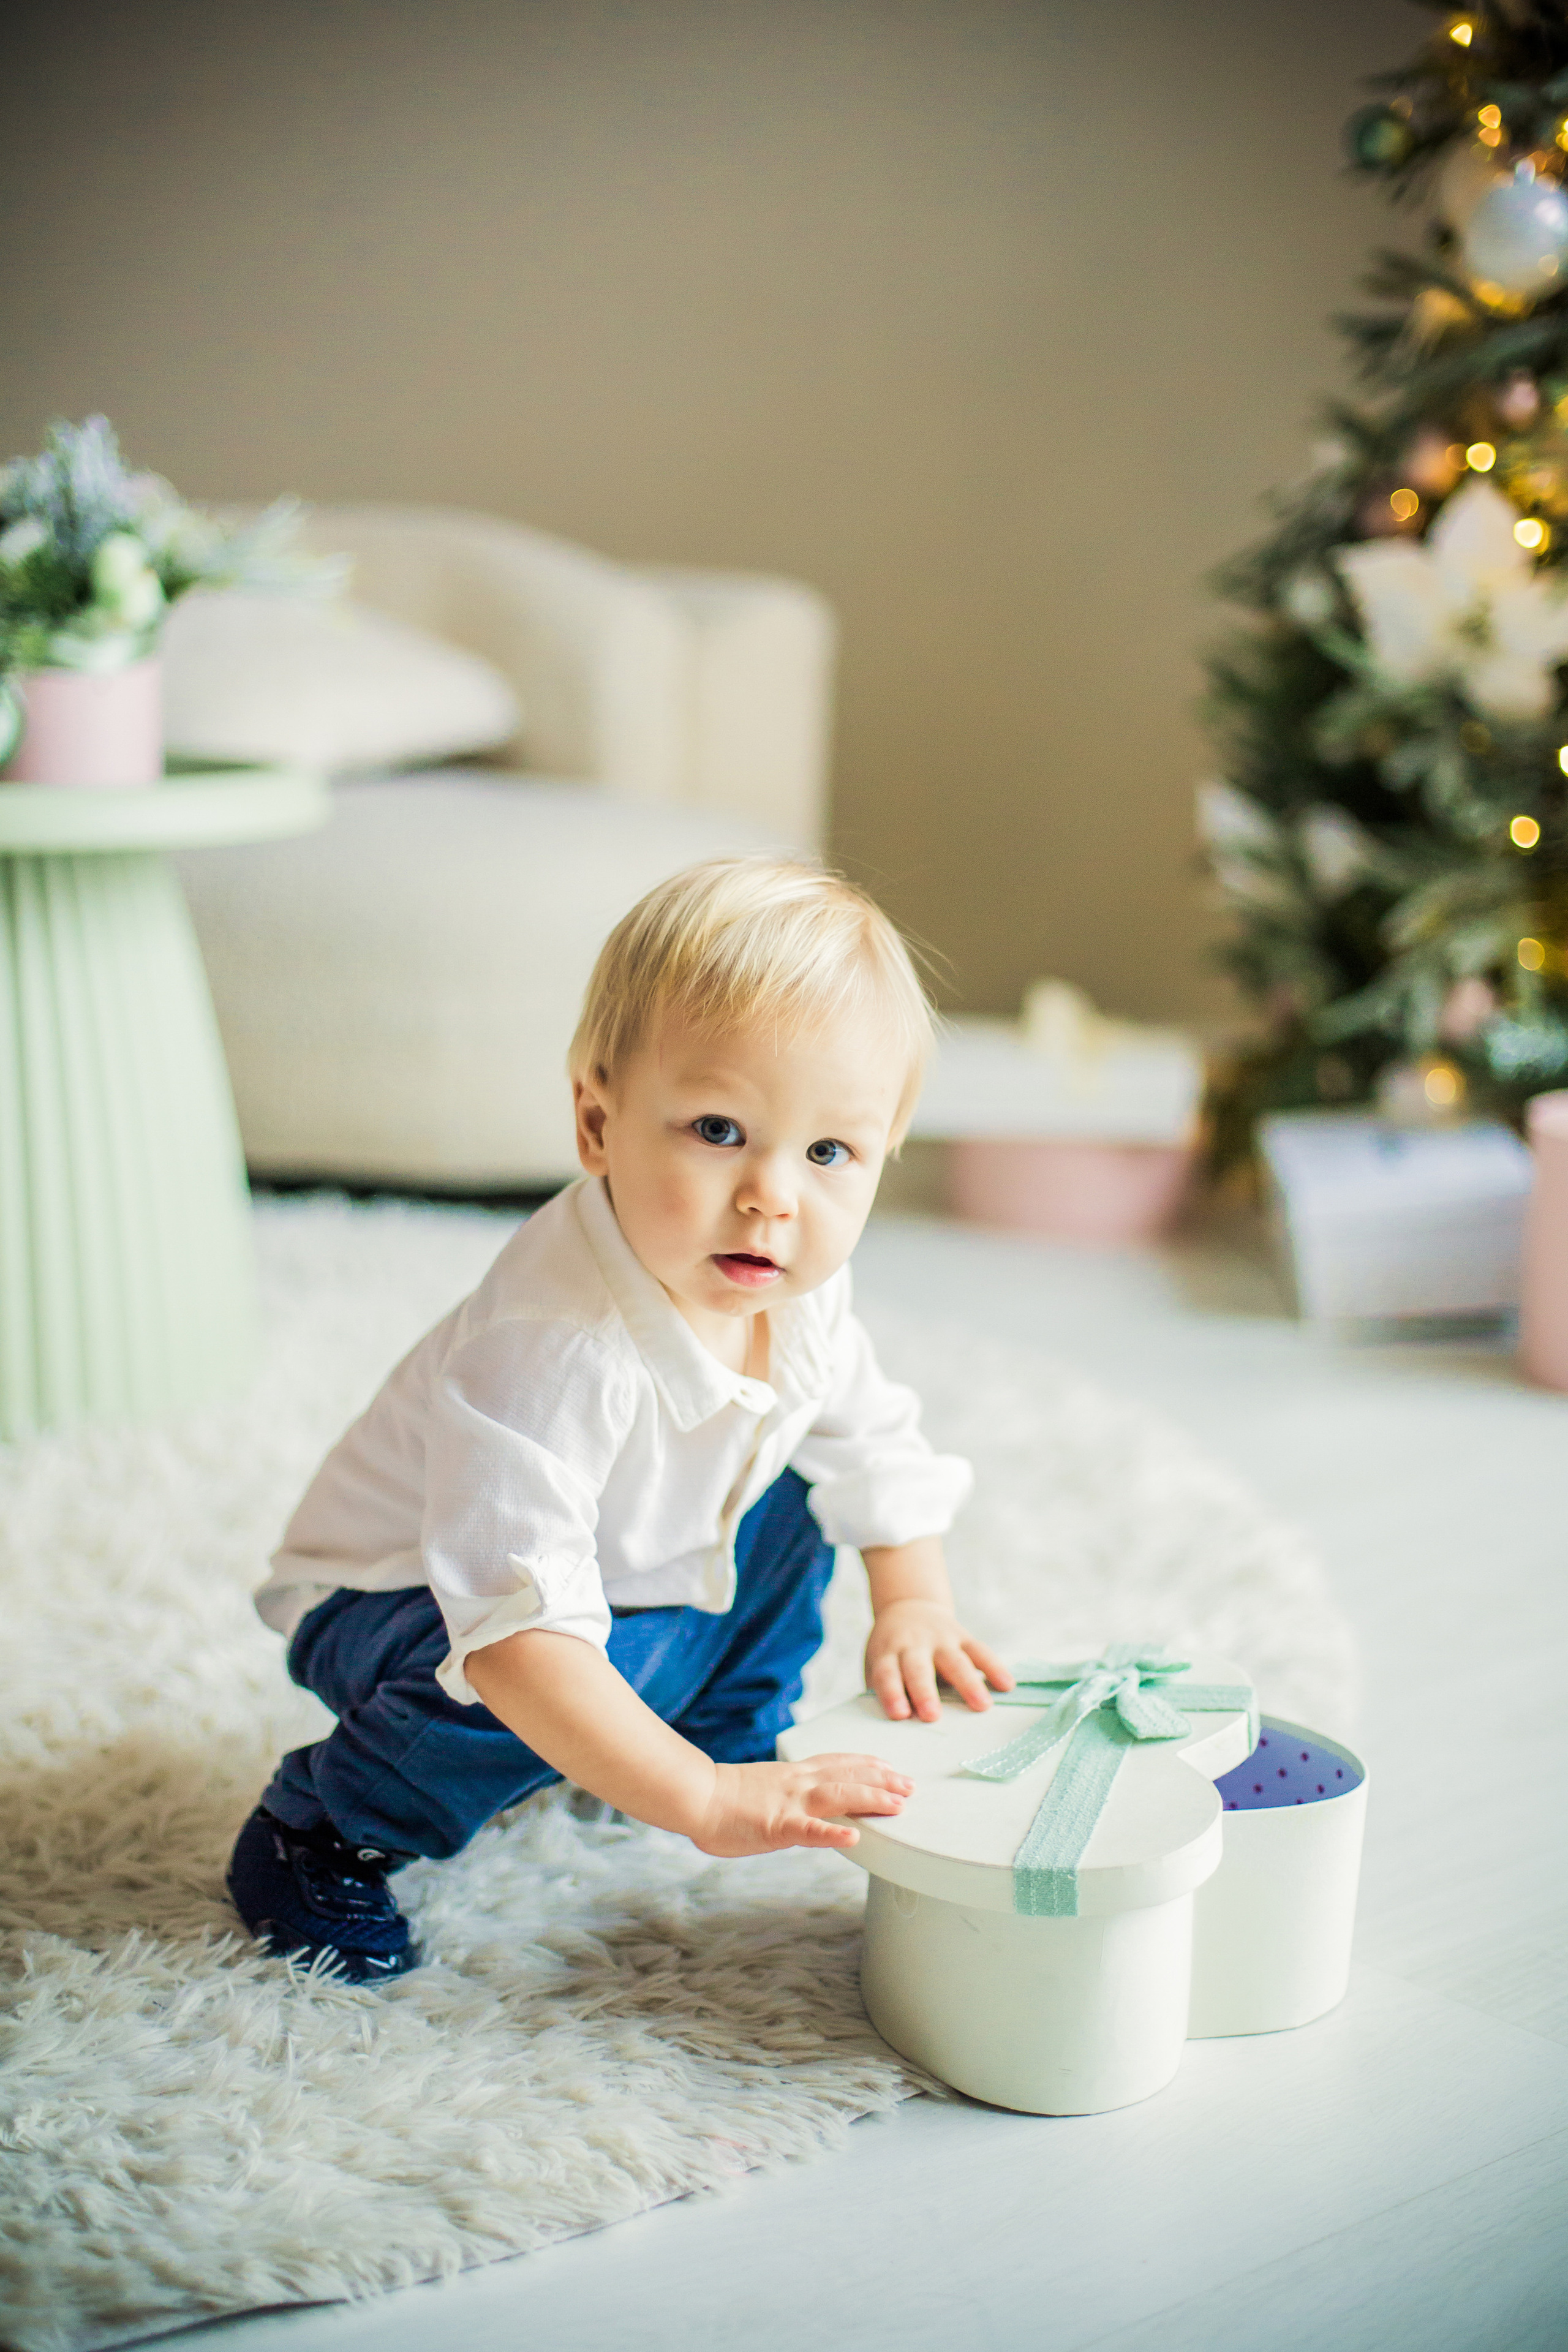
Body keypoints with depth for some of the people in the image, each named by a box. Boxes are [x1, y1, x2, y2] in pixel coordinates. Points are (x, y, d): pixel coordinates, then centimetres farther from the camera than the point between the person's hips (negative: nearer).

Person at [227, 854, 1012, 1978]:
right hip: (404, 1593, -8)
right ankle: (327, 1831, -9)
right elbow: (519, 1628, -46)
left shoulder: (800, 1288, -15)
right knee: (522, 1692, -35)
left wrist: (915, 1604, -6)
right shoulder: (553, 1346, -42)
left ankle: (731, 1737, 25)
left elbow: (875, 1442, 6)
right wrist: (701, 1803, -48)